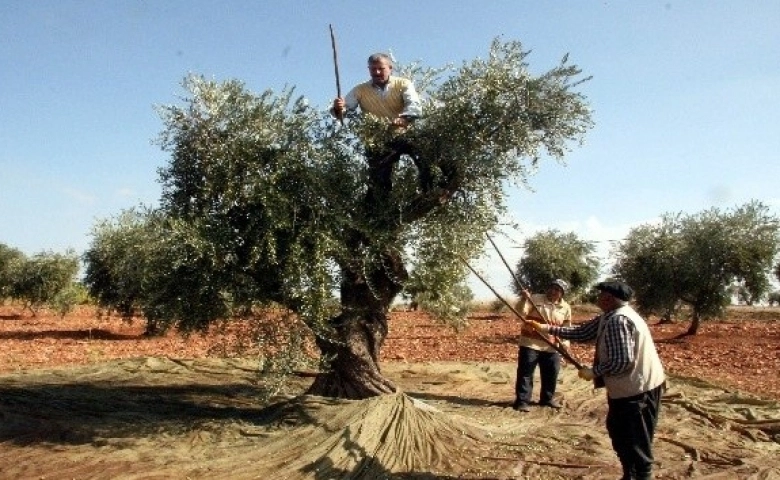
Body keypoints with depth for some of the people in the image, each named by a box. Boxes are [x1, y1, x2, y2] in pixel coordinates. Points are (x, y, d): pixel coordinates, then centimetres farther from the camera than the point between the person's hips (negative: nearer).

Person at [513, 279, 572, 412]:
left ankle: (547, 398, 32)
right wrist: (524, 300, -30)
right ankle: (522, 401, 3)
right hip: (530, 344, -3)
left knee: (551, 374, 13)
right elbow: (521, 313, -13)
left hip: (551, 347, 3)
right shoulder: (535, 299, -5)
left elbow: (567, 329, 11)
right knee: (525, 373, -3)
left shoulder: (565, 308, 5)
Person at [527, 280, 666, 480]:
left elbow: (622, 361, -29)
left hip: (638, 390, -11)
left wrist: (594, 372, -15)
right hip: (629, 387, 11)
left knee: (635, 441, 1)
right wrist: (547, 328, 8)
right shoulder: (610, 316, 7)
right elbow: (582, 332, 11)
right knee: (618, 432, 22)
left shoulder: (618, 320, -25)